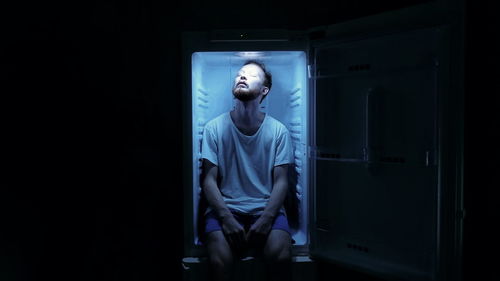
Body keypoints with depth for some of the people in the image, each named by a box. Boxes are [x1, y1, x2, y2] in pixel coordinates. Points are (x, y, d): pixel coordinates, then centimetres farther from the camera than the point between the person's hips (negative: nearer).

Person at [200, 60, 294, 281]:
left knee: (281, 255, -27)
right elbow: (209, 180, -2)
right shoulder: (214, 128, 0)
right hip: (225, 208, 0)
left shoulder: (278, 130, 1)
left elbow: (281, 181, -1)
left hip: (266, 210, 1)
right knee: (219, 259, -28)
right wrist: (226, 219, -16)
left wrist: (266, 219, -16)